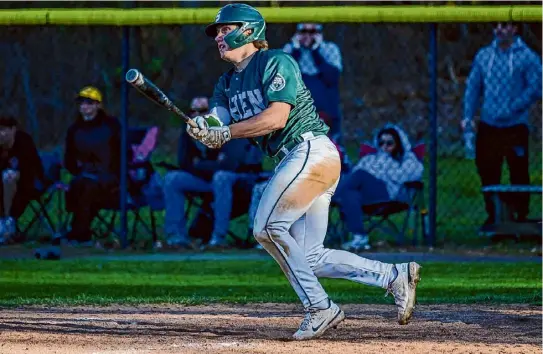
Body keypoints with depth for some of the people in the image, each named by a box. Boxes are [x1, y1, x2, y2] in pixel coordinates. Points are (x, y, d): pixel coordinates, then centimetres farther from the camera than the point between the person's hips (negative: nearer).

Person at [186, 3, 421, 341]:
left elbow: (276, 118, -18)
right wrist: (203, 130, -19)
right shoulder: (227, 84, 19)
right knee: (308, 259, 3)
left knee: (268, 227, -15)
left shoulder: (276, 62, -5)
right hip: (296, 162, 9)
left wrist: (226, 132, -19)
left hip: (312, 151, -9)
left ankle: (320, 308, -11)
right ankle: (395, 276, 7)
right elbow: (219, 131, 4)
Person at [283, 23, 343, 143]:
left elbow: (331, 78, -12)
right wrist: (296, 50, -10)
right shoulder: (290, 49, 5)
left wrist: (316, 51, -12)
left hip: (326, 113, 0)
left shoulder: (330, 49, 3)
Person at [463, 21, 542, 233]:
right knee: (487, 173, 7)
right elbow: (473, 87, 10)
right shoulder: (483, 56, 9)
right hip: (488, 126, 4)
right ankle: (492, 216, 19)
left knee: (519, 175, -1)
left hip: (515, 127, -4)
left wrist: (511, 109, -17)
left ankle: (521, 217, 8)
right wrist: (468, 115, -1)